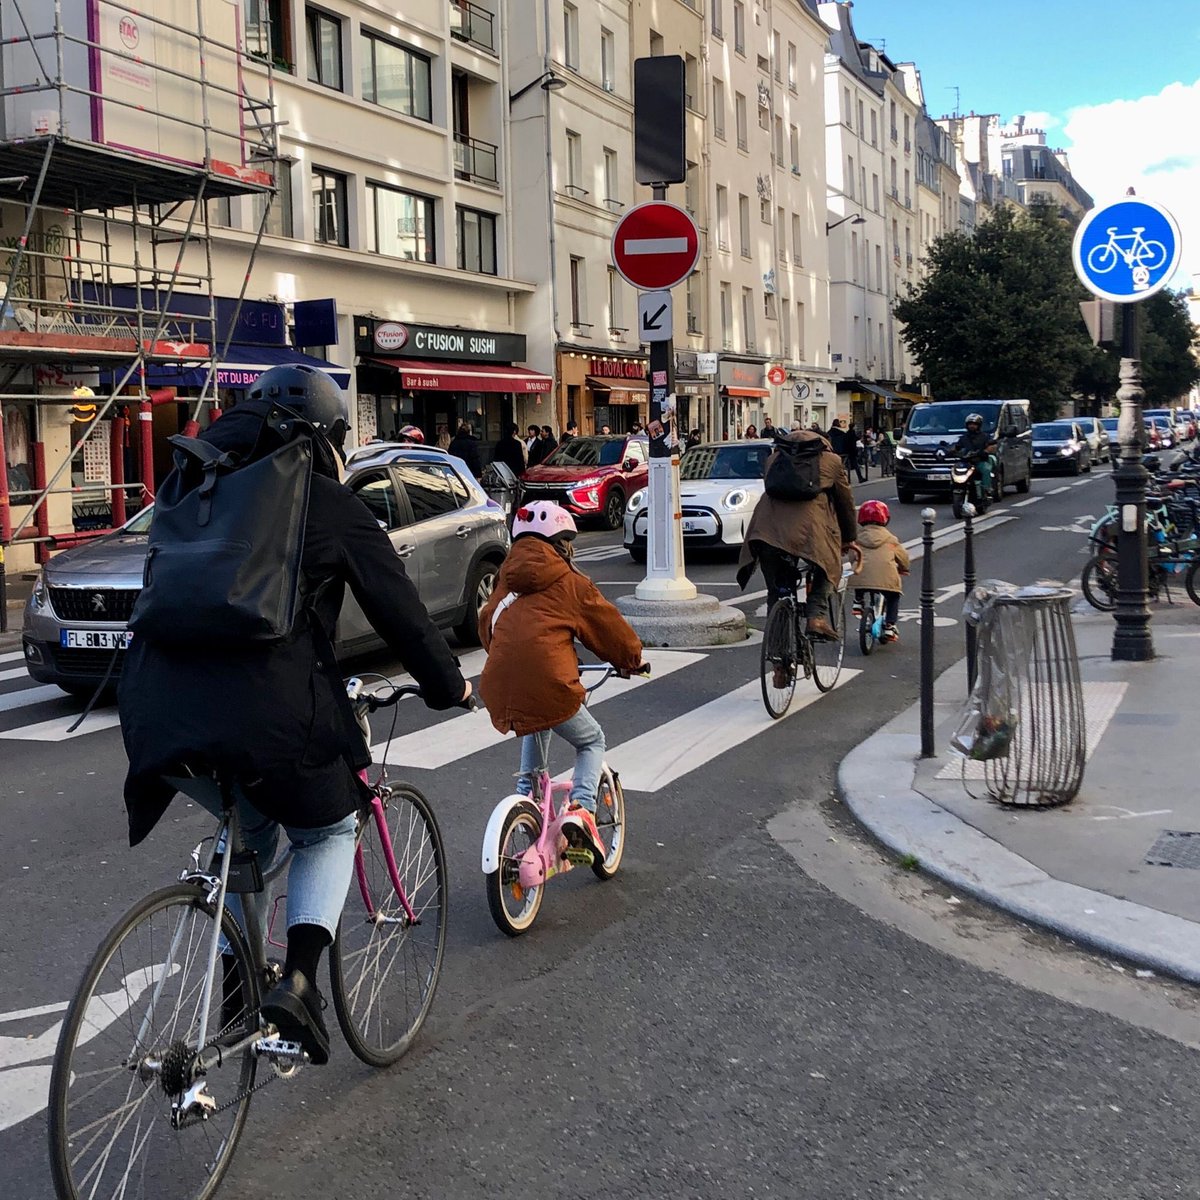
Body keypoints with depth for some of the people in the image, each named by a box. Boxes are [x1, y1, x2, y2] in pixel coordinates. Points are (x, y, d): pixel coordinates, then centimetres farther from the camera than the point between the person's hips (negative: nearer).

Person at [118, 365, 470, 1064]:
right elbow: (399, 610, 7)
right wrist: (449, 684, 23)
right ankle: (299, 981, 1)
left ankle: (233, 983, 30)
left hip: (159, 714, 6)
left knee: (251, 831, 32)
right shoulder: (331, 505, 3)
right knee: (328, 831, 21)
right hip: (268, 713, -5)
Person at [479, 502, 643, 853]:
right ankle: (580, 809, -4)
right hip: (547, 683, -5)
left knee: (536, 727, 39)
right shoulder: (571, 583, 4)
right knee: (591, 742, 18)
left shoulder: (506, 581, 19)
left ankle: (526, 792, 31)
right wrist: (631, 659, 31)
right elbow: (608, 626, 14)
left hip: (500, 689, 5)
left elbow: (486, 626, 27)